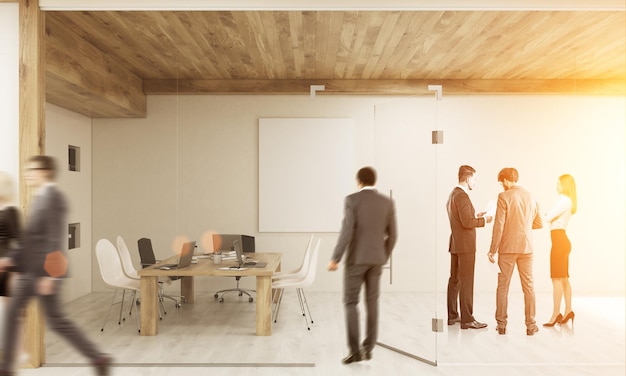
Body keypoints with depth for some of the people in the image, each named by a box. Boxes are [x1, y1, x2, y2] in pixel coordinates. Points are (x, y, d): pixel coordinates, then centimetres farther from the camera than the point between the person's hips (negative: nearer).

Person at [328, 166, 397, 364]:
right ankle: (368, 348, 16)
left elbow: (346, 231, -18)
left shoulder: (352, 199, -10)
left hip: (356, 257, -4)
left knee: (350, 302, 4)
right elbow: (392, 235, 5)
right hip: (376, 259, 4)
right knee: (372, 302, 12)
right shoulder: (387, 202, 3)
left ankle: (355, 350, 0)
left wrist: (335, 258, -12)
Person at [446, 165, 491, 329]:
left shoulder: (453, 194, 14)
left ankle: (452, 315, 22)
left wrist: (475, 217, 14)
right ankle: (467, 319, 1)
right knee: (466, 282, -5)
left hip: (455, 244, 10)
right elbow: (467, 222, -23)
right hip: (465, 245, -10)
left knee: (454, 280, 13)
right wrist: (484, 220, -9)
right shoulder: (462, 196, -17)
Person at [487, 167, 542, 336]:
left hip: (507, 248, -4)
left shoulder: (504, 197, -10)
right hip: (526, 248, 4)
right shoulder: (530, 197, 6)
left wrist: (492, 250, -9)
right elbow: (539, 224, 13)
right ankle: (531, 324, 13)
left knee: (503, 286, 5)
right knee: (528, 286, 10)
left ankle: (501, 324, 11)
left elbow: (499, 225, -13)